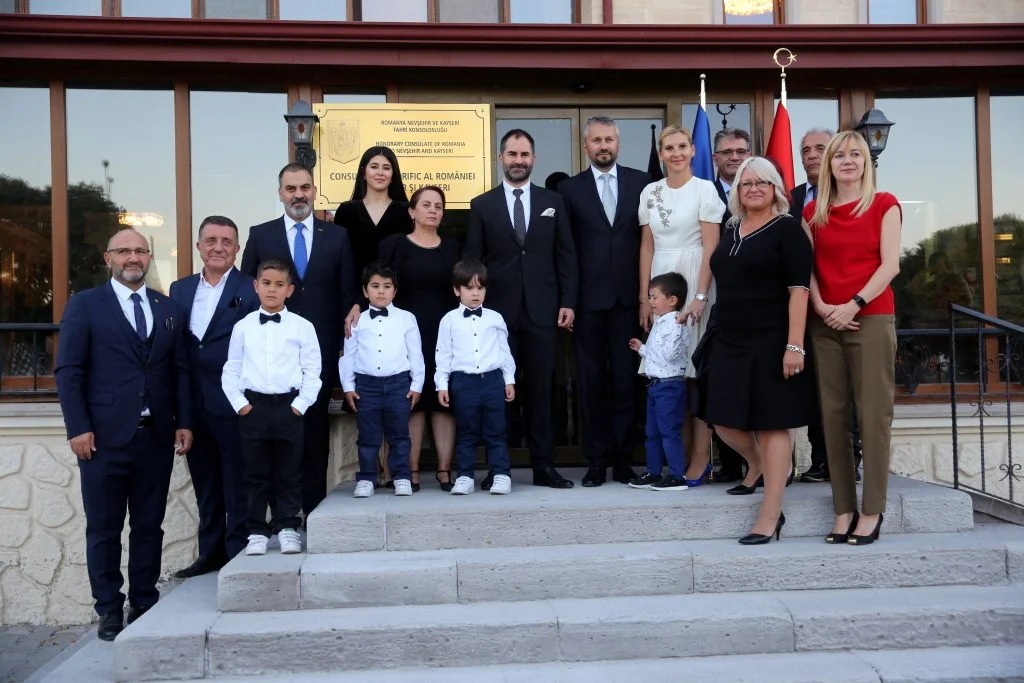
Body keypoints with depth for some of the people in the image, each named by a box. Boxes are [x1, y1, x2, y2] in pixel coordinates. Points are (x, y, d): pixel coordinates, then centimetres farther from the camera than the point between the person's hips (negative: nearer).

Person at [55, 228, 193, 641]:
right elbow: (68, 371, -3)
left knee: (149, 526, 9)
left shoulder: (169, 309, 13)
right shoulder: (84, 305, 3)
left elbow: (180, 371, 12)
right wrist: (78, 428, -10)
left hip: (157, 436, 3)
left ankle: (145, 605, 20)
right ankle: (109, 610, 17)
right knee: (104, 529, 5)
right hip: (105, 436, -3)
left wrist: (184, 422, 4)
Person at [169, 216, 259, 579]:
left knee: (237, 484, 5)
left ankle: (239, 554, 17)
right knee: (205, 485, 16)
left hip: (233, 404, -5)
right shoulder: (180, 289, 11)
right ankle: (211, 552, 28)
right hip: (193, 405, 6)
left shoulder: (252, 290, -6)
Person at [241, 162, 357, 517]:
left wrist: (345, 343, -1)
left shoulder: (337, 236, 7)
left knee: (315, 427, 7)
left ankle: (314, 506, 17)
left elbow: (347, 293, 6)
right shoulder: (260, 235, 6)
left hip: (320, 349, 0)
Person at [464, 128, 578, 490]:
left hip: (542, 310, 1)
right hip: (498, 310, -1)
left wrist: (567, 302, 1)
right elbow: (472, 260, 5)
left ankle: (544, 466, 12)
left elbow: (566, 256, 8)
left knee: (540, 389, 5)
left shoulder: (553, 201, 10)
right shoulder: (481, 205, 6)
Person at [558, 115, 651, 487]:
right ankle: (596, 459, 13)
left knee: (625, 379, 4)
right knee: (591, 380, 5)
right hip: (588, 300, 0)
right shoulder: (570, 189, 6)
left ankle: (622, 458, 13)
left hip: (629, 298, 0)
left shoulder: (642, 182, 7)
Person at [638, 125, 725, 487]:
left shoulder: (704, 189, -2)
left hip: (694, 282, -4)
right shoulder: (650, 192, 11)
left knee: (697, 369, -3)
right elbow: (646, 247, 11)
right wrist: (644, 298, 6)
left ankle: (701, 456, 4)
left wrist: (700, 297, -14)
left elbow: (710, 247, -6)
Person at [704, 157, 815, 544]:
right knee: (724, 420, 8)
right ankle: (757, 466, 38)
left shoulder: (787, 230, -5)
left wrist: (794, 346, -20)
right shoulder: (731, 230, 14)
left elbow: (798, 290, -12)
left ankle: (770, 515, 6)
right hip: (729, 343, 6)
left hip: (770, 344, -6)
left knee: (772, 423, -1)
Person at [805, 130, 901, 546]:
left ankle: (871, 511, 1)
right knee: (833, 414, 3)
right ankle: (843, 509, 9)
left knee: (873, 413, -4)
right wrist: (821, 307, -9)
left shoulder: (884, 205, 4)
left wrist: (855, 304, -14)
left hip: (871, 319, -3)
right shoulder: (813, 212, 13)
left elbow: (890, 265, -4)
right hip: (825, 323, 3)